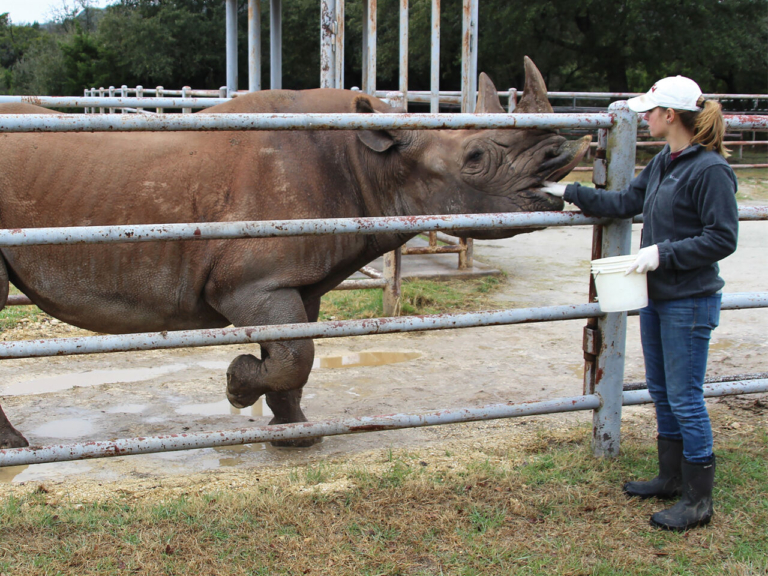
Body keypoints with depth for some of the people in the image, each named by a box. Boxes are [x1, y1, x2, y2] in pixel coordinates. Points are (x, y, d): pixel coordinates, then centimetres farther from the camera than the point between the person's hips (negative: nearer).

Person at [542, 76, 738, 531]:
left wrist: (664, 252, -22)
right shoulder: (663, 163, 9)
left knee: (685, 398, -2)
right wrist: (570, 193, 21)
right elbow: (625, 203, 20)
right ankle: (672, 477, 33)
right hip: (656, 295, 9)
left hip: (689, 303, -9)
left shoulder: (710, 170, -18)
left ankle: (698, 501, 10)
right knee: (662, 392, 18)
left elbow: (722, 239, -19)